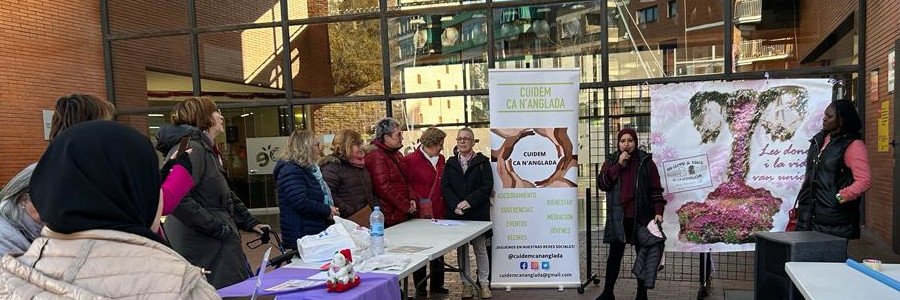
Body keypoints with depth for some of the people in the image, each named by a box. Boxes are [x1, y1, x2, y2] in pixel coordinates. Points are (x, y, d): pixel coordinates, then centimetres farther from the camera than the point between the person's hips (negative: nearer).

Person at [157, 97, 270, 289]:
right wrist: (217, 227, -21)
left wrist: (250, 223, 19)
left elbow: (226, 195, 26)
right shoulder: (190, 149, -15)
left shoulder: (208, 151, 18)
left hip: (217, 247, 10)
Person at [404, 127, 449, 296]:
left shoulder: (441, 159, 10)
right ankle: (420, 289, 18)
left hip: (439, 214, 7)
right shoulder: (410, 160, -11)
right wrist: (418, 202, -15)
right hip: (421, 214, -6)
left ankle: (437, 285, 29)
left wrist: (444, 209, 9)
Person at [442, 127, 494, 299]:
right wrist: (455, 205, -13)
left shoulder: (482, 162, 3)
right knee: (461, 250, 8)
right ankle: (466, 284, 18)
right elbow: (445, 187, 2)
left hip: (478, 213, -2)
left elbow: (487, 187, -6)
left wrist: (469, 201, -17)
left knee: (480, 249, 5)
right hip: (456, 214, 3)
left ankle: (484, 283, 16)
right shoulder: (451, 163, 10)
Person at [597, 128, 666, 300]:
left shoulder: (646, 162, 2)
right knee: (614, 255, 7)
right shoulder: (611, 161, 8)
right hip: (618, 218, 1)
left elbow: (656, 189, 2)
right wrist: (618, 165, -11)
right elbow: (602, 184, -5)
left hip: (641, 217, -1)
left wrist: (658, 211, -8)